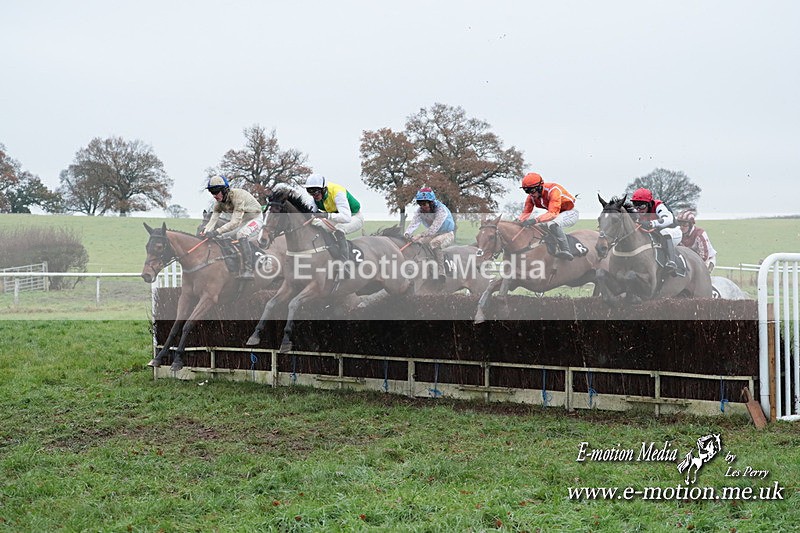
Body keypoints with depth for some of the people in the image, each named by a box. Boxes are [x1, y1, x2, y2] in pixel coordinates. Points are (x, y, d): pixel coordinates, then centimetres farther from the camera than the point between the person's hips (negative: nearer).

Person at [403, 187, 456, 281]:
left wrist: (421, 235, -49)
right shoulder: (420, 211, -8)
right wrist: (408, 233, -44)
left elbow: (435, 227, -38)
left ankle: (441, 272, -33)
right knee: (417, 243, -14)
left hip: (447, 234, -6)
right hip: (433, 235, 6)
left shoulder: (441, 210, -26)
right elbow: (414, 223, -23)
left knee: (434, 243, -35)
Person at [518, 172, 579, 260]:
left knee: (553, 224, -38)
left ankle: (566, 250, -41)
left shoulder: (553, 190, -32)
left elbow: (553, 213, -42)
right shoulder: (531, 196, -9)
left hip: (570, 213, -8)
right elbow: (526, 212, -8)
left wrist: (536, 220, -54)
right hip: (555, 214, 8)